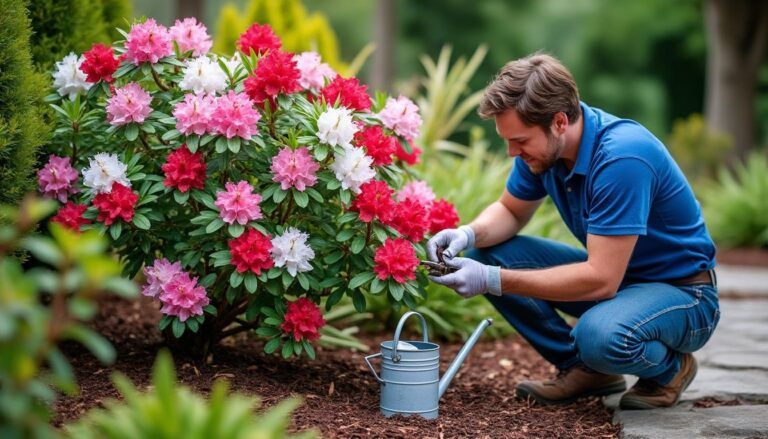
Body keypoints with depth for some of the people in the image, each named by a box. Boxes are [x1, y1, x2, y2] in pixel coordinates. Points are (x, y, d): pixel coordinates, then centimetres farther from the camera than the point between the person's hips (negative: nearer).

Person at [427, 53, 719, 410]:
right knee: (485, 254, -6)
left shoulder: (622, 157, -32)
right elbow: (510, 211, 10)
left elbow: (601, 280, -33)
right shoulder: (541, 143, -8)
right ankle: (583, 368, 4)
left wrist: (493, 281, -32)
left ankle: (669, 368, -3)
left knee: (600, 334, -39)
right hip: (612, 272, 8)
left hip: (680, 289, -8)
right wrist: (468, 234, -14)